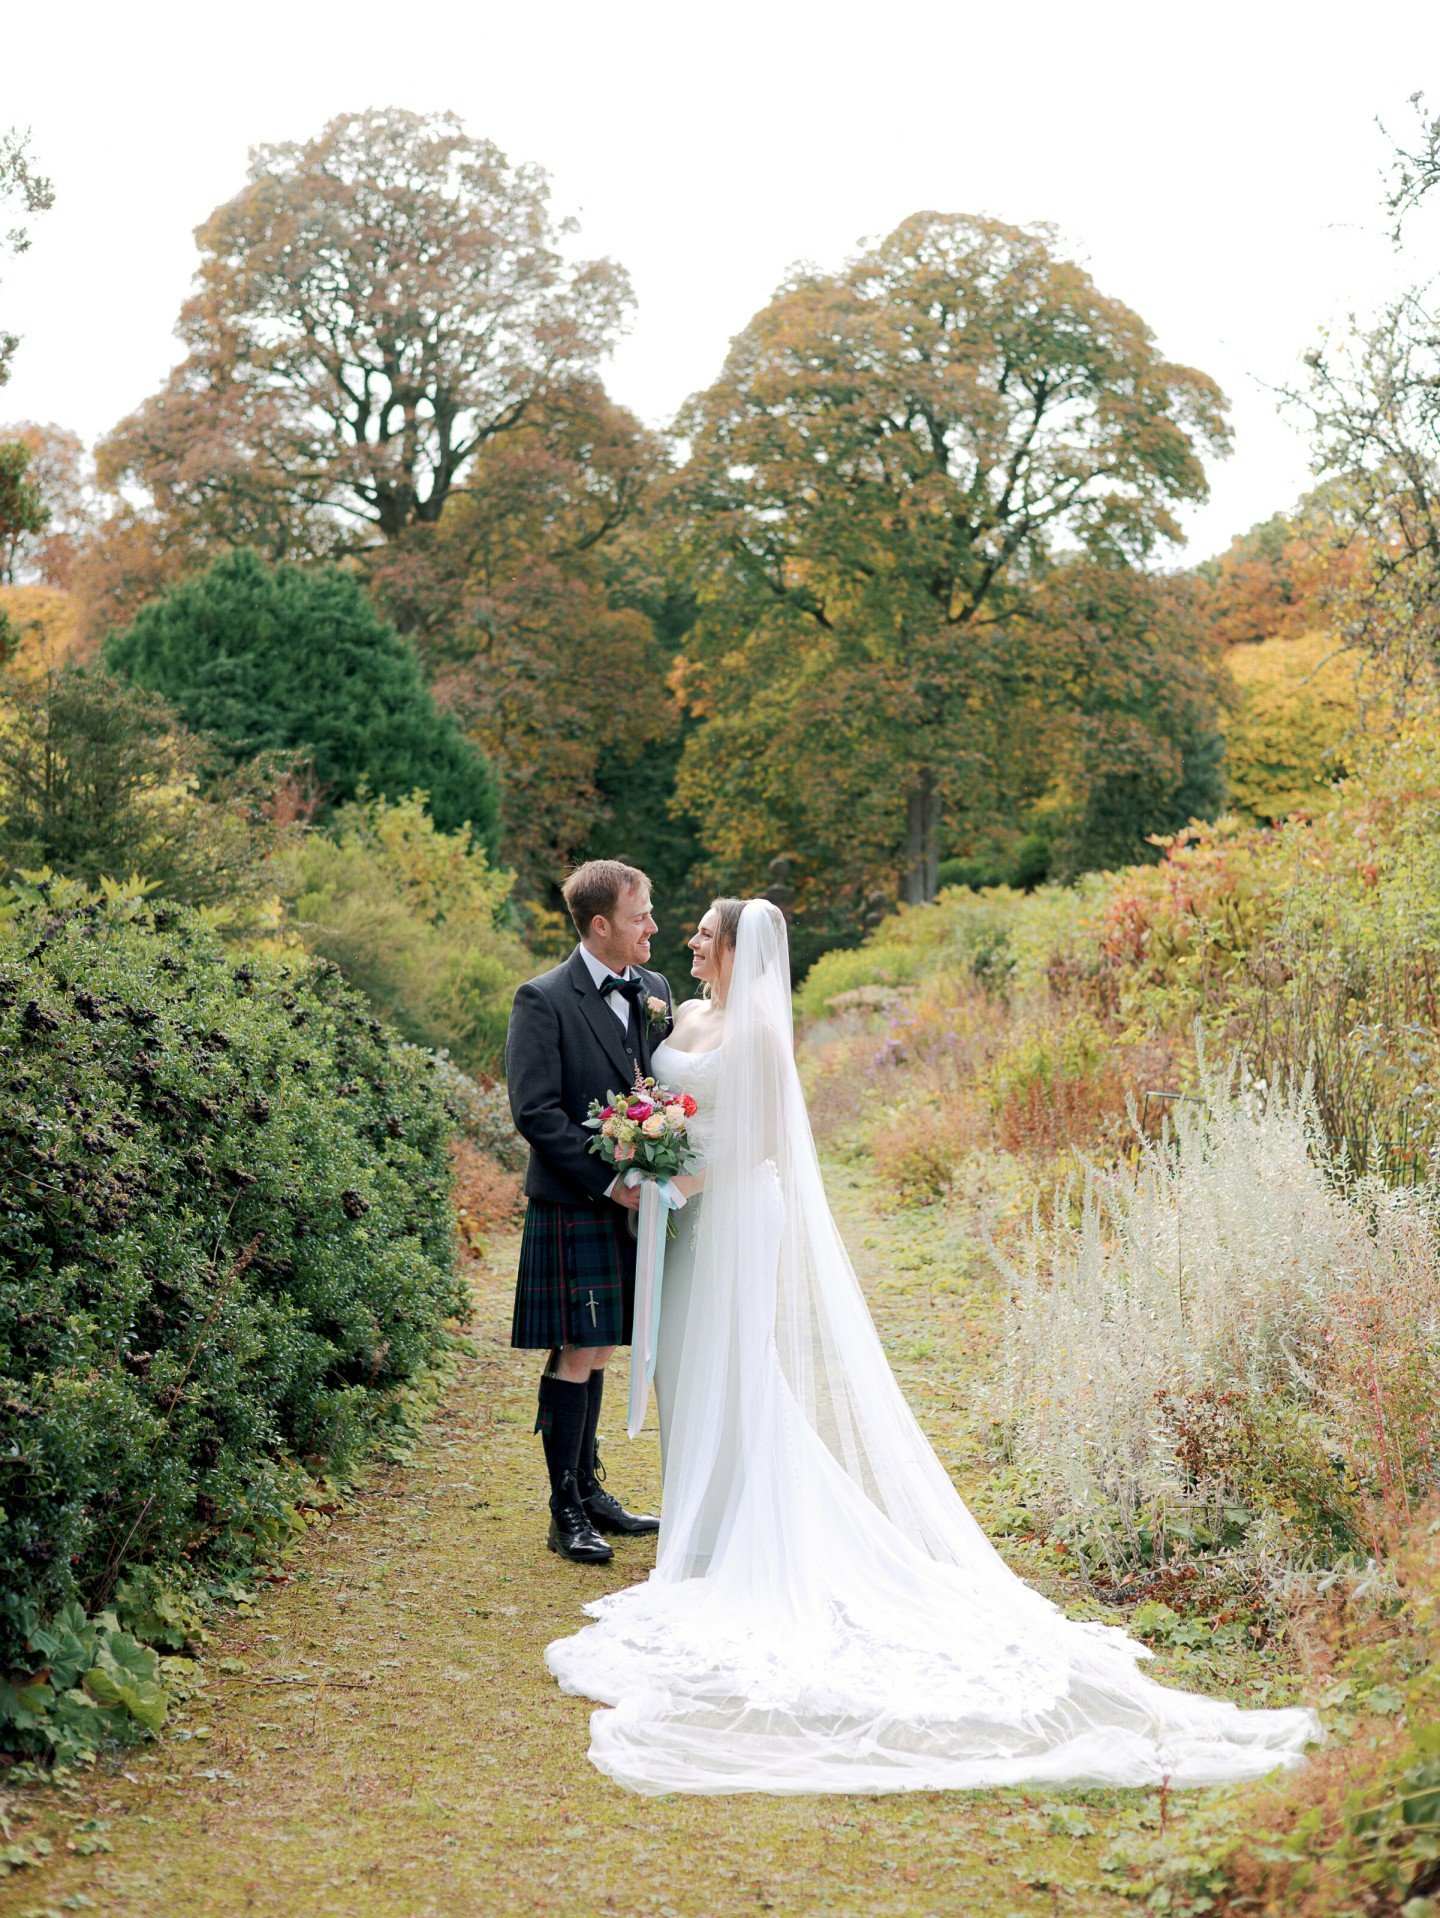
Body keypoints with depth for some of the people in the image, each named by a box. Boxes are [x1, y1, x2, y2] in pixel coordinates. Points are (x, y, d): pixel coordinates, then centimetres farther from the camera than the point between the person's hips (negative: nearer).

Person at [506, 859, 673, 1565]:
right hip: (573, 1207, -6)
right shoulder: (543, 1001, -11)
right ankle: (566, 1514, 5)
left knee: (597, 1350, 15)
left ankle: (589, 1488, 25)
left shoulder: (654, 991, 10)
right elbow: (534, 1111, -15)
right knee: (576, 1354, -4)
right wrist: (607, 1181, -17)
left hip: (633, 1203, 6)